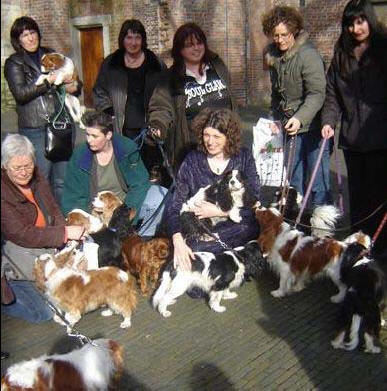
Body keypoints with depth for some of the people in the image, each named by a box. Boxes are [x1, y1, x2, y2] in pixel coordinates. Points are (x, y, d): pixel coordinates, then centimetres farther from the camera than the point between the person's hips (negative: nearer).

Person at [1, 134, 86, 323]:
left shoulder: (36, 176, 0)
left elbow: (54, 211, 7)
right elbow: (22, 235, -23)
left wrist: (69, 237, -10)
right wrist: (65, 233, -23)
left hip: (46, 246, 8)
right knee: (42, 314, -14)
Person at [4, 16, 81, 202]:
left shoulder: (51, 55, 15)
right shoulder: (14, 63, 3)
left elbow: (75, 81, 21)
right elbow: (20, 93, -11)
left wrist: (74, 86, -3)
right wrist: (50, 80, -16)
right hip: (36, 130, -4)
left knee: (62, 180, 8)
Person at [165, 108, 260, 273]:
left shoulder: (244, 158, 4)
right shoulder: (192, 161, 3)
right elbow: (175, 206, -5)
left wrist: (218, 211, -12)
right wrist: (178, 241, -21)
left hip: (237, 226, 2)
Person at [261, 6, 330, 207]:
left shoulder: (308, 55, -16)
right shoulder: (274, 56, 7)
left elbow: (317, 93, -22)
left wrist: (300, 118, -33)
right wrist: (276, 119, 15)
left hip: (313, 125, -7)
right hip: (291, 125, 7)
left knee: (318, 177, -3)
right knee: (294, 176, 16)